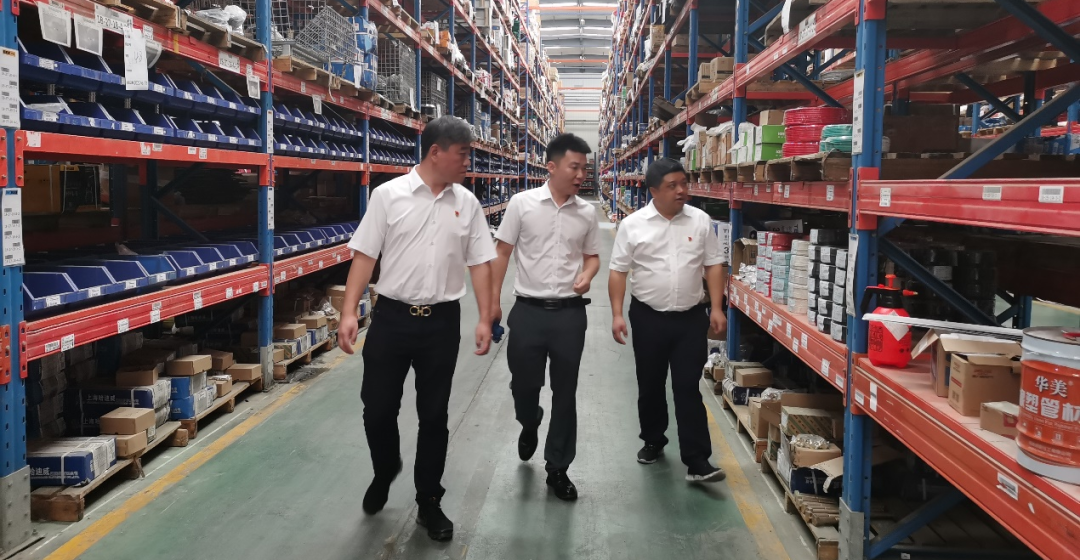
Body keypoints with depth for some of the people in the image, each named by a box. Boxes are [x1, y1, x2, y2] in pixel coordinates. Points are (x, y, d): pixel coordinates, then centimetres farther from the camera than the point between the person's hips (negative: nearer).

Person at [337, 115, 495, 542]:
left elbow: (480, 263, 5)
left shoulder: (467, 203, 3)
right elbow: (364, 255, -4)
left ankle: (429, 503, 25)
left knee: (433, 415, 10)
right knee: (377, 410, 8)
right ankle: (385, 471, 39)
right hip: (391, 317, -1)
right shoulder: (388, 194, -4)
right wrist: (349, 312, -10)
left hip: (442, 322, 2)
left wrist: (485, 318, -2)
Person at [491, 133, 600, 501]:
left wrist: (587, 276, -9)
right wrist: (493, 299, -2)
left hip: (570, 314, 2)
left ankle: (558, 468, 20)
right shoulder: (522, 203, -4)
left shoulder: (587, 212, 3)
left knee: (565, 392, 6)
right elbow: (502, 253, 0)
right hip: (528, 311, -1)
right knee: (523, 384, 10)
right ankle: (529, 426, 46)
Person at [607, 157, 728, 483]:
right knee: (650, 386, 14)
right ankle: (653, 441, 35)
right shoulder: (633, 225, -5)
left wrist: (716, 308, -3)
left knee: (688, 388, -2)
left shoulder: (700, 221, 0)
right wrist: (617, 314, -8)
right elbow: (618, 272, -2)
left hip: (691, 318, 0)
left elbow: (713, 265, 5)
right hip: (648, 317, 0)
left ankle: (697, 462, 0)